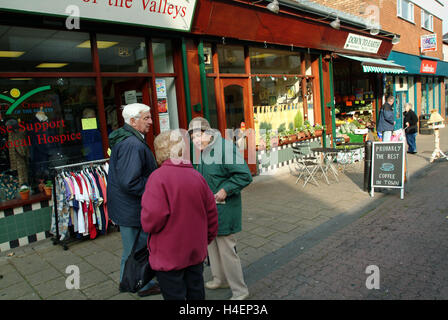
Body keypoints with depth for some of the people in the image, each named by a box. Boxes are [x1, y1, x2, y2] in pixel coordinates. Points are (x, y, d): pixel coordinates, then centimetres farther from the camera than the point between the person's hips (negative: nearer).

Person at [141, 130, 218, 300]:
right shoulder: (197, 175, -2)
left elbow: (153, 218, -26)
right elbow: (211, 212, 4)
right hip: (196, 252, 5)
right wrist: (208, 238, 19)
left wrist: (147, 225, -3)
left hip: (169, 256, -5)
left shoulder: (158, 177, -19)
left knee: (174, 295, 10)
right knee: (196, 293, 21)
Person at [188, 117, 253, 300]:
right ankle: (220, 279, 42)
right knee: (212, 245, 21)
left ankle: (239, 291, 17)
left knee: (226, 249, -1)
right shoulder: (202, 150, 8)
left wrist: (225, 190, -23)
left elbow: (245, 176, -20)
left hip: (224, 208, -9)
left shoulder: (226, 147, -20)